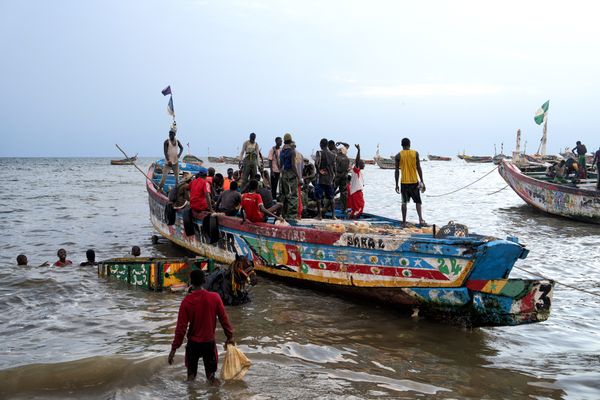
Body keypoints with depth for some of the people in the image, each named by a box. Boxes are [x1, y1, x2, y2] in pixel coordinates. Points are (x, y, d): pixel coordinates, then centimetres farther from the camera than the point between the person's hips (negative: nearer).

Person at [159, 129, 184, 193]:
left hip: (175, 161, 5)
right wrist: (168, 160, -26)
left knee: (177, 176, 9)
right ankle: (160, 187, -1)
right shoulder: (167, 142, -8)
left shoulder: (177, 141, 7)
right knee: (164, 175, -9)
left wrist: (180, 154, 1)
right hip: (168, 162, -5)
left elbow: (181, 148, 21)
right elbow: (165, 151, -15)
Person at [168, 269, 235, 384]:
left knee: (191, 371, 18)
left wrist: (174, 348, -6)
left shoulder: (186, 301, -14)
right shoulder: (215, 297, -11)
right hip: (209, 342, 1)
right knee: (211, 371, 17)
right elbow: (224, 319, -4)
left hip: (193, 343, 0)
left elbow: (181, 327, -13)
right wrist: (230, 336, 10)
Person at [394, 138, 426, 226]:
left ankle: (404, 221, 7)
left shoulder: (398, 156, -2)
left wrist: (396, 185, 5)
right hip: (414, 182, 0)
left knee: (404, 202, 8)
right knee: (418, 201, 9)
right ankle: (421, 219, -7)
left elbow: (397, 171, -1)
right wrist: (422, 181, 3)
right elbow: (419, 168, -2)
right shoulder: (415, 153, -2)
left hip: (404, 182, 0)